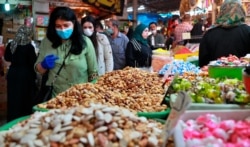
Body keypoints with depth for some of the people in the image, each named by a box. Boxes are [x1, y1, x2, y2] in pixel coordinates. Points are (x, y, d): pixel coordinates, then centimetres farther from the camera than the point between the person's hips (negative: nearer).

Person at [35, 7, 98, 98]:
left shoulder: (85, 42, -8)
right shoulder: (46, 42, -3)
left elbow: (93, 72, -1)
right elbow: (38, 70, 7)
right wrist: (44, 65, -12)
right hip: (55, 96, 1)